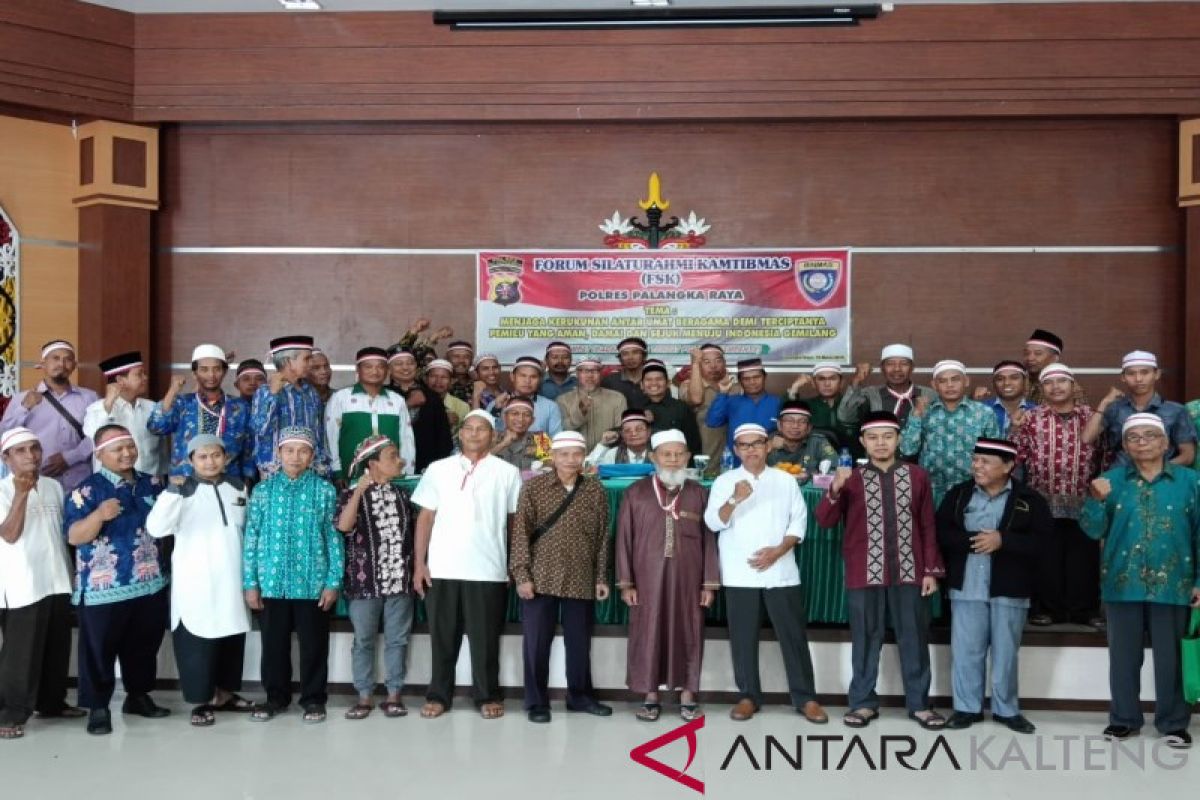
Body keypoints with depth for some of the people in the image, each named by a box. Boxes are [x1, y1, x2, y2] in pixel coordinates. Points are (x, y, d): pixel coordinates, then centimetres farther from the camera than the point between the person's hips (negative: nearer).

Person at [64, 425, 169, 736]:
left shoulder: (152, 484, 8)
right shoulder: (86, 489, -8)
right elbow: (74, 536, -15)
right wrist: (99, 515, -32)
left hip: (150, 583, 5)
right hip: (103, 588, -5)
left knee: (144, 646, 15)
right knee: (99, 650, 4)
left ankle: (139, 696, 31)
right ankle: (98, 707, 17)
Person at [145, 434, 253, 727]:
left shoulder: (238, 486, 7)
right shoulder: (183, 490, -9)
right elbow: (156, 528, -23)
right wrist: (172, 491, -33)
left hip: (231, 578, 5)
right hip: (195, 581, -5)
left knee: (232, 636, 14)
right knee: (198, 639, 0)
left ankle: (225, 693, 28)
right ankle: (203, 700, 13)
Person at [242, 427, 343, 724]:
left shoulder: (324, 490, -1)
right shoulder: (263, 490, 3)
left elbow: (334, 537, -1)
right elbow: (251, 538, 3)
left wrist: (333, 581, -5)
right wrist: (250, 582, -1)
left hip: (312, 583, -1)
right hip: (271, 582, 2)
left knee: (313, 645, 7)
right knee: (274, 644, 12)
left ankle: (314, 698, 22)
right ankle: (276, 696, 29)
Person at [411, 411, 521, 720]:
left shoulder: (507, 472, 4)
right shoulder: (438, 469, 7)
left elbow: (516, 521, 6)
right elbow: (425, 517, 7)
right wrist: (419, 563, 1)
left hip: (488, 570, -1)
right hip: (442, 568, 1)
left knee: (485, 637, 5)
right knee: (442, 635, 9)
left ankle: (488, 696, 19)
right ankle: (438, 695, 21)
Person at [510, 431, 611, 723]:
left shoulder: (595, 490, 4)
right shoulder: (533, 487, -2)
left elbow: (602, 537, 7)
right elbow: (520, 532, -4)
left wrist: (601, 577, 4)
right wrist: (521, 575, -10)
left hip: (581, 581, 2)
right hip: (540, 578, -2)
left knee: (580, 642, 11)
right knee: (536, 643, 4)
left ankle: (580, 696, 27)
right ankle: (537, 701, 17)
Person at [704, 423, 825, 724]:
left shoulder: (786, 480, 9)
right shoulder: (724, 481, 6)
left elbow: (799, 521, 5)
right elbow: (713, 522, -4)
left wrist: (778, 550, -9)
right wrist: (734, 500, -22)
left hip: (781, 572, 0)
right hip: (739, 574, 0)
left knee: (794, 635, 2)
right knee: (743, 637, 4)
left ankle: (805, 698, 11)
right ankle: (748, 696, 16)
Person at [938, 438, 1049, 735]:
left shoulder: (1029, 499, -1)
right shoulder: (958, 494, 6)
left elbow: (1045, 540, -9)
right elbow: (940, 531, 0)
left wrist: (1003, 540, -18)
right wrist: (971, 540, -16)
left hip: (1009, 589, -1)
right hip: (967, 585, 1)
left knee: (1006, 651, 8)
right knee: (966, 649, 4)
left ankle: (1007, 709, 22)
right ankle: (967, 707, 16)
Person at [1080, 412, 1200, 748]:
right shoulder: (1112, 480, 3)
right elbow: (1093, 530, 0)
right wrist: (1097, 500, -19)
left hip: (1172, 584, -1)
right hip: (1122, 583, 1)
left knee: (1170, 655, 8)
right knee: (1123, 654, 10)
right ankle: (1123, 718, 23)